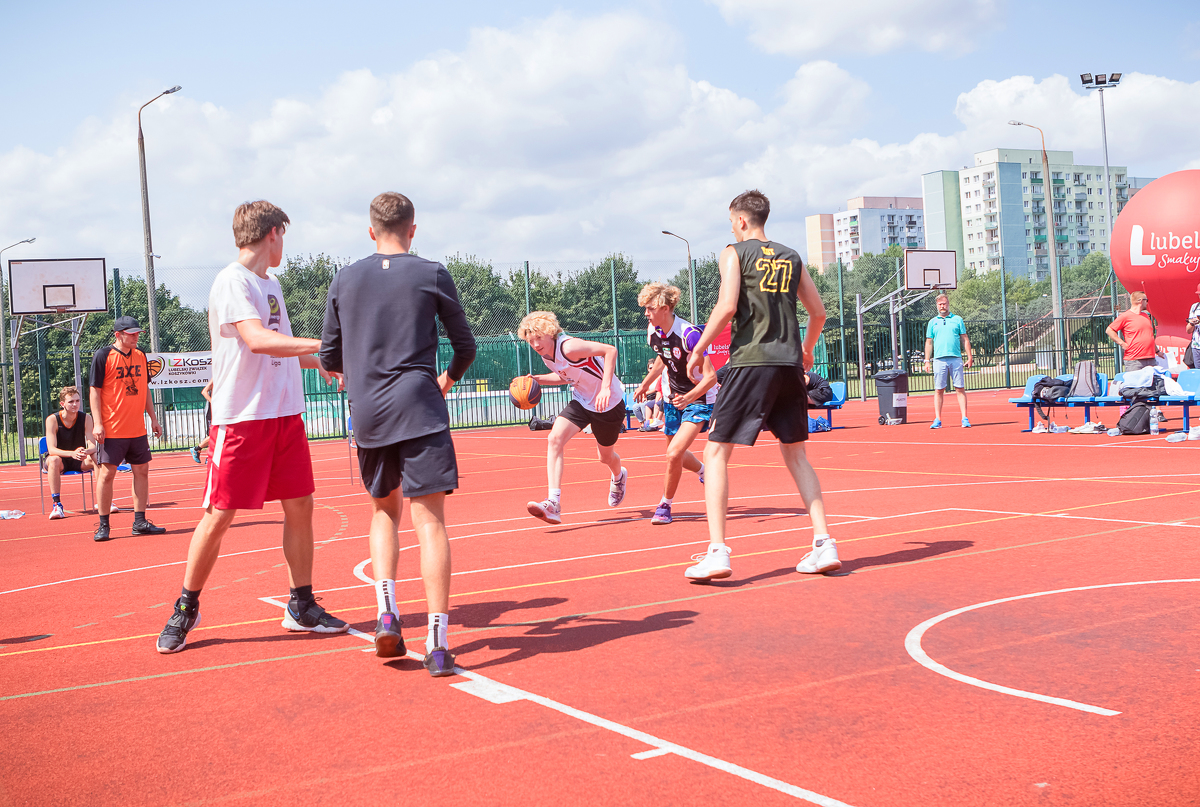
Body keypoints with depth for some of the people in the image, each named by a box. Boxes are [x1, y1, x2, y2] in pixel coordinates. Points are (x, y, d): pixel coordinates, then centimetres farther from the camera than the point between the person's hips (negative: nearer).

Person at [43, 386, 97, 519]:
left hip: (79, 461, 2)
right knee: (54, 460, -37)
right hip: (60, 460, -2)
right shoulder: (52, 420, -15)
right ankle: (57, 505, -36)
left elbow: (92, 446, -15)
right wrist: (72, 453, -44)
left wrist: (87, 451, -41)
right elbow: (51, 449, -25)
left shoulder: (86, 418, -7)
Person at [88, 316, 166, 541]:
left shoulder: (140, 356, 10)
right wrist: (97, 423, -15)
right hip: (111, 430, -6)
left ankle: (139, 522, 12)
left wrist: (153, 418, 15)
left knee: (142, 471, 6)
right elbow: (95, 391, -8)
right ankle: (103, 525, 5)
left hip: (138, 428, 6)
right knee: (106, 474, -3)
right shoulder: (103, 356, -7)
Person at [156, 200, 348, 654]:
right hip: (241, 417, -8)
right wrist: (321, 345, -29)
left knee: (300, 505, 6)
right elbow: (257, 340, -27)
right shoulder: (232, 281, -11)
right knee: (218, 515, -2)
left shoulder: (271, 285, 17)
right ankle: (185, 611, 15)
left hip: (284, 413, 8)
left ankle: (301, 606, 17)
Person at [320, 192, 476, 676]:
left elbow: (329, 358, 12)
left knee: (383, 510, 21)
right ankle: (437, 645, -7)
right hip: (420, 410, -3)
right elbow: (465, 346, 8)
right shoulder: (432, 275, 1)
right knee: (429, 518, -3)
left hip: (367, 416, 3)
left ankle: (386, 613, 5)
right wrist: (448, 379, 28)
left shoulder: (344, 280, 9)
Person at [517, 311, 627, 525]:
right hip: (581, 401, 6)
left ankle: (618, 477, 55)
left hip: (609, 403, -6)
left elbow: (610, 350, -35)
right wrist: (538, 379, 1)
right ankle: (553, 504, -26)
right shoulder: (546, 355, -3)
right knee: (554, 439, -19)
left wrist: (606, 388, -44)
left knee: (605, 456, 14)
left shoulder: (569, 348, -29)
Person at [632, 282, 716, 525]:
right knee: (675, 455, 19)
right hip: (672, 399, 7)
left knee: (674, 453, -19)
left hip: (699, 399, -7)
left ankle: (665, 504, 3)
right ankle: (704, 470, 51)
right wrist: (645, 384, 26)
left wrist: (689, 397, -44)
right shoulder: (653, 332, -6)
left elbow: (711, 377, -29)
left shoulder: (689, 334, -28)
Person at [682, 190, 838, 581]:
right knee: (795, 453, 17)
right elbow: (818, 312, 19)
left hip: (750, 362, -5)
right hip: (789, 365, 5)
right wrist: (806, 350, 35)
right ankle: (824, 544, 10)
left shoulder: (735, 252, 2)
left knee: (715, 451, 0)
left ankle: (717, 552, -10)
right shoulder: (791, 257, 17)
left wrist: (699, 350, -1)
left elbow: (727, 306, -11)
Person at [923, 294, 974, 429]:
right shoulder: (932, 322, 13)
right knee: (939, 390, 0)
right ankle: (937, 420, 3)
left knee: (960, 389, -3)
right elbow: (929, 342, 14)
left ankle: (964, 418, -1)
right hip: (939, 360, 1)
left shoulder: (957, 319, 11)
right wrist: (927, 360, 6)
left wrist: (969, 356, 3)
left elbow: (965, 339, 10)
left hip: (956, 359, 0)